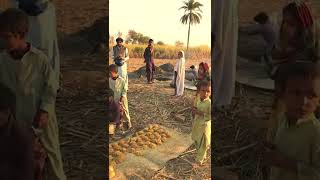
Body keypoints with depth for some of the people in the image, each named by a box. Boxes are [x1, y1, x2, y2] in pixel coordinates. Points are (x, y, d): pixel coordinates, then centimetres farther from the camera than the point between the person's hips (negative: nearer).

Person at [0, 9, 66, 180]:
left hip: (41, 117, -3)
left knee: (50, 151, 14)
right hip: (16, 118, 3)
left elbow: (50, 87, -10)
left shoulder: (39, 58, -18)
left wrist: (45, 111, -18)